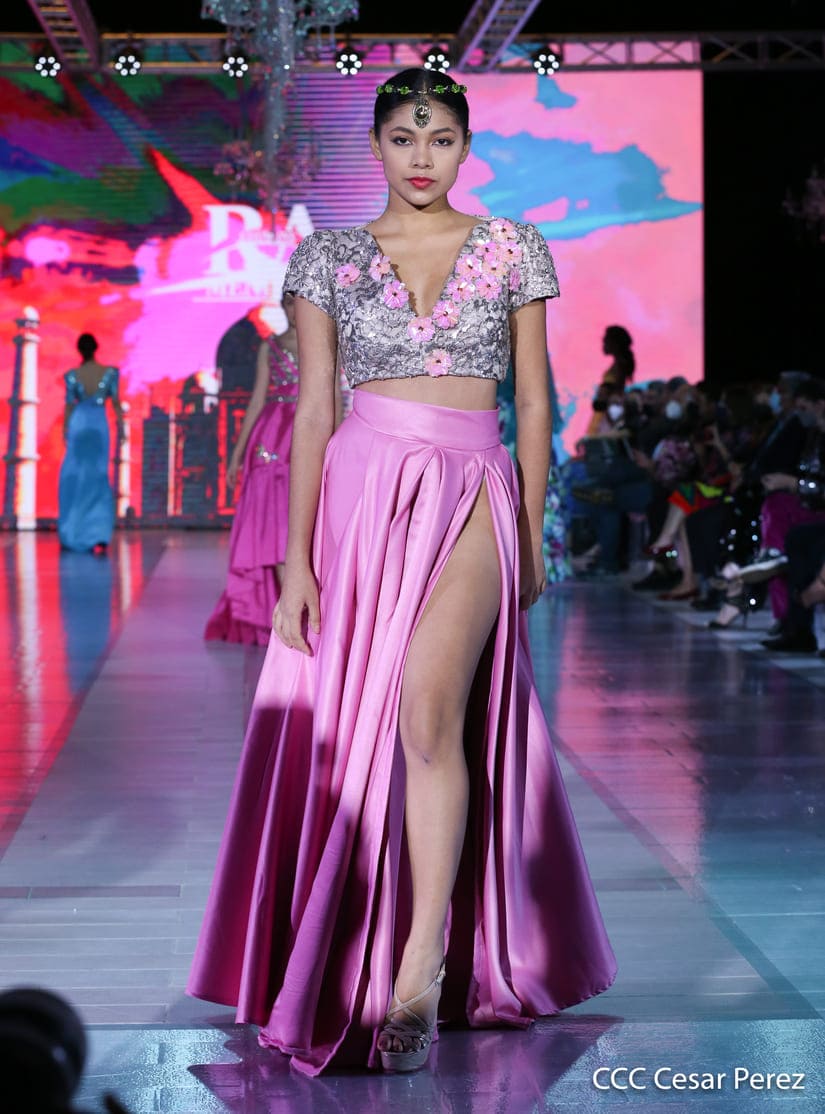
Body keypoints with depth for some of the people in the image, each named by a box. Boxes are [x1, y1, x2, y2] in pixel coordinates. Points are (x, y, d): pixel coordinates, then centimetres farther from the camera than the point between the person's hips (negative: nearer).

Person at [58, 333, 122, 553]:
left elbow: (69, 405, -3)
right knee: (98, 478, 4)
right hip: (100, 425, 0)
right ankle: (98, 536, -7)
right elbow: (115, 402, -3)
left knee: (72, 477, 12)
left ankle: (70, 533, 15)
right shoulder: (110, 372, -6)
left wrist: (65, 430, 7)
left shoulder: (72, 375, -7)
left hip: (78, 424, 0)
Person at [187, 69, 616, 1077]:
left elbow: (533, 402, 9)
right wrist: (297, 556, -1)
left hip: (473, 492, -2)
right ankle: (346, 962, 17)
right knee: (350, 723, 2)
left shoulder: (513, 250, 7)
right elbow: (313, 409, 4)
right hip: (361, 492, 2)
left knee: (428, 704, -24)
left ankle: (425, 964, -23)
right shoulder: (329, 257, 8)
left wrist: (532, 532, 4)